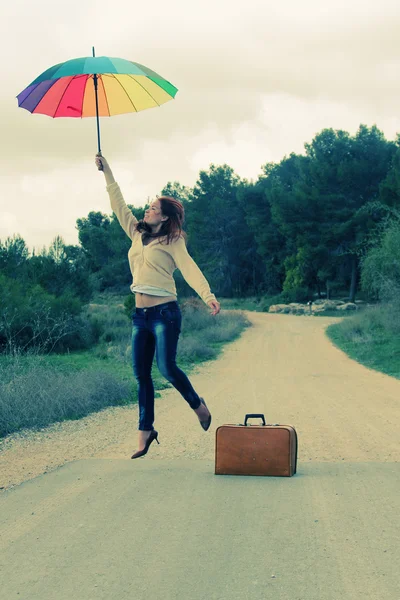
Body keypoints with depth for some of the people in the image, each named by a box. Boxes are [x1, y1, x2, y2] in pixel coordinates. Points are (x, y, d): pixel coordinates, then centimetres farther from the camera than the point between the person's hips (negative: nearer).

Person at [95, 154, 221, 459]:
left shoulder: (173, 242, -4)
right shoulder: (138, 235, 14)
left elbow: (189, 268, -17)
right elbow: (119, 206, 19)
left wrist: (208, 295, -32)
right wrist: (107, 173, 19)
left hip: (165, 313, -7)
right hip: (140, 314, 7)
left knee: (167, 367, -13)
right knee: (141, 374, 4)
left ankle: (198, 404, 14)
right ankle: (146, 431, 10)